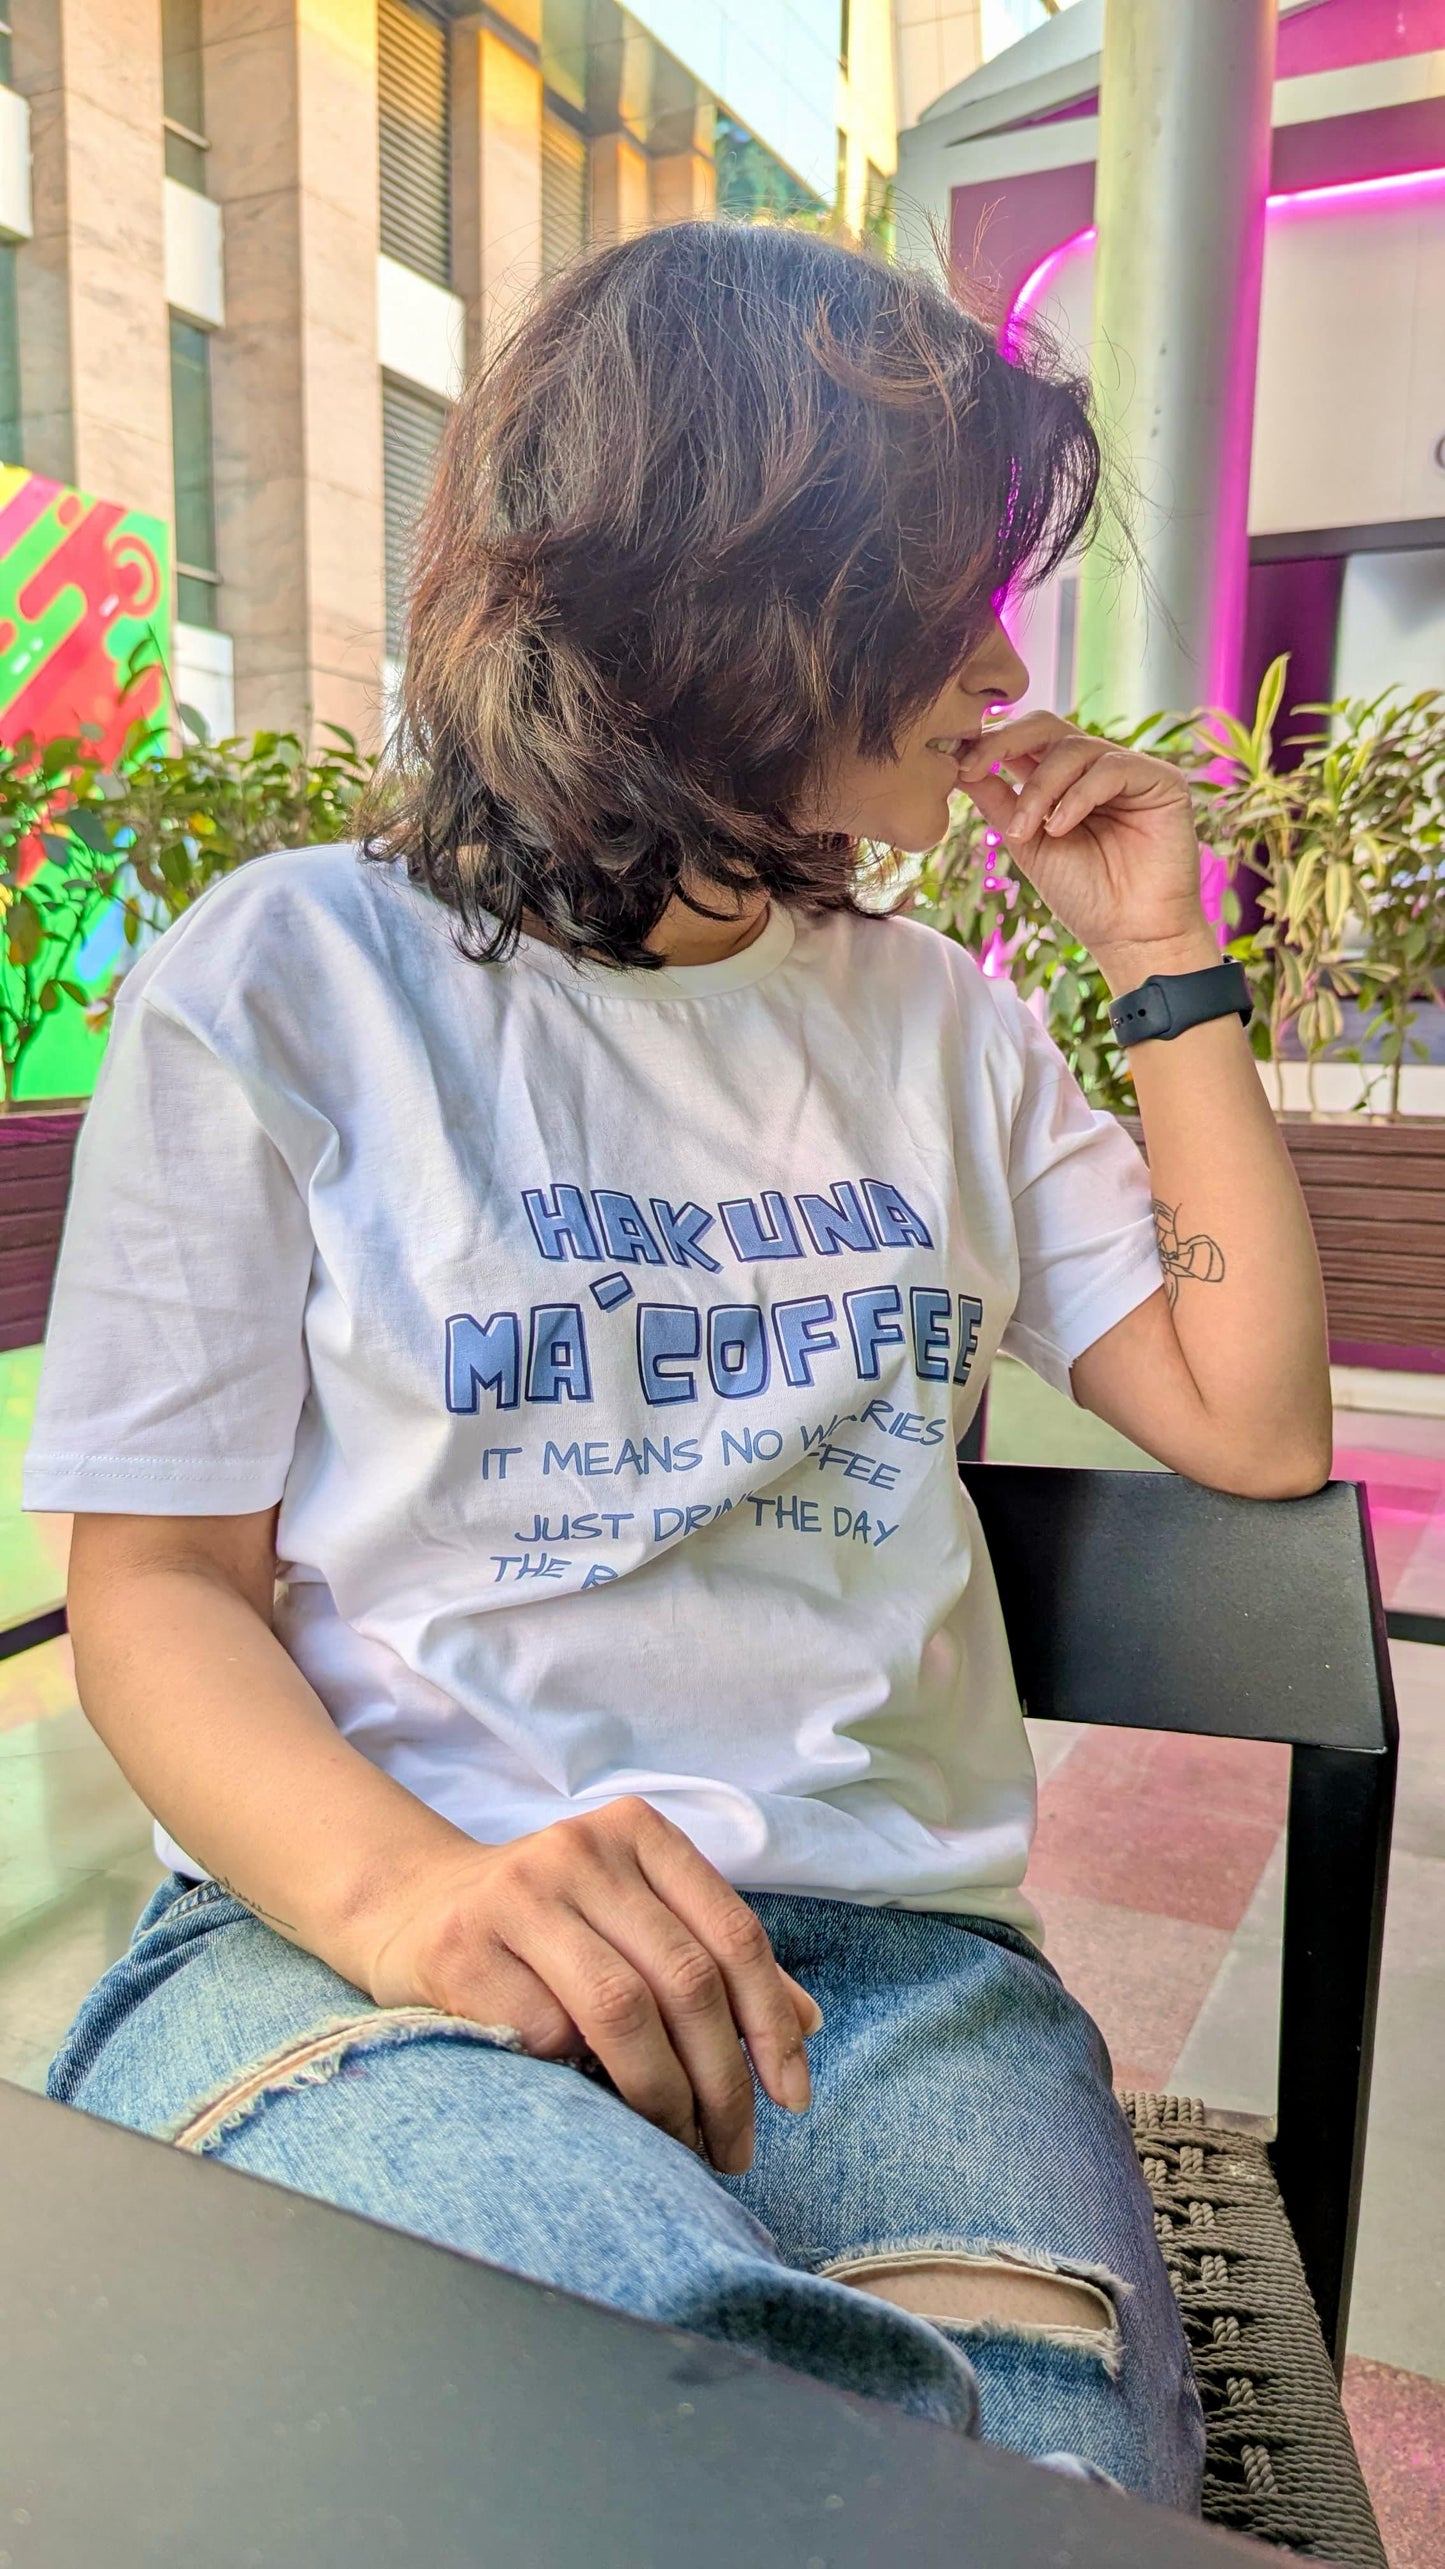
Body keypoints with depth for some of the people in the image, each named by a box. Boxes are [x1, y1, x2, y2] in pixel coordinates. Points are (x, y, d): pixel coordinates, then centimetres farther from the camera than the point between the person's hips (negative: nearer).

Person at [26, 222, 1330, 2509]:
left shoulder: (941, 1022, 15)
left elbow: (1255, 1422, 13)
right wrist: (403, 1885, -21)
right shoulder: (293, 977, 1)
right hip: (338, 1933, -3)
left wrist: (1170, 963, 10)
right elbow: (155, 1578, -1)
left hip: (889, 1953, 4)